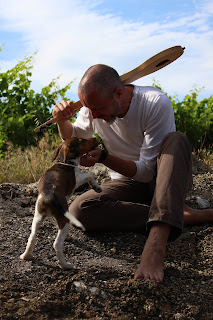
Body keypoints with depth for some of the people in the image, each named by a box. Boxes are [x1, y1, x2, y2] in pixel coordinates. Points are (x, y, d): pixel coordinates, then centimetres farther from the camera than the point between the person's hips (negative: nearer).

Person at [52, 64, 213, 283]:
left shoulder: (156, 104, -22)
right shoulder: (92, 108, -8)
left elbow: (147, 170, -21)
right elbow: (71, 137, 15)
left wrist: (104, 157, -34)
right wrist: (62, 121, -9)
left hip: (163, 179, -3)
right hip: (128, 184, 3)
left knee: (176, 140, -36)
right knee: (79, 210, -27)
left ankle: (156, 244, -51)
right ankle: (182, 216, -25)